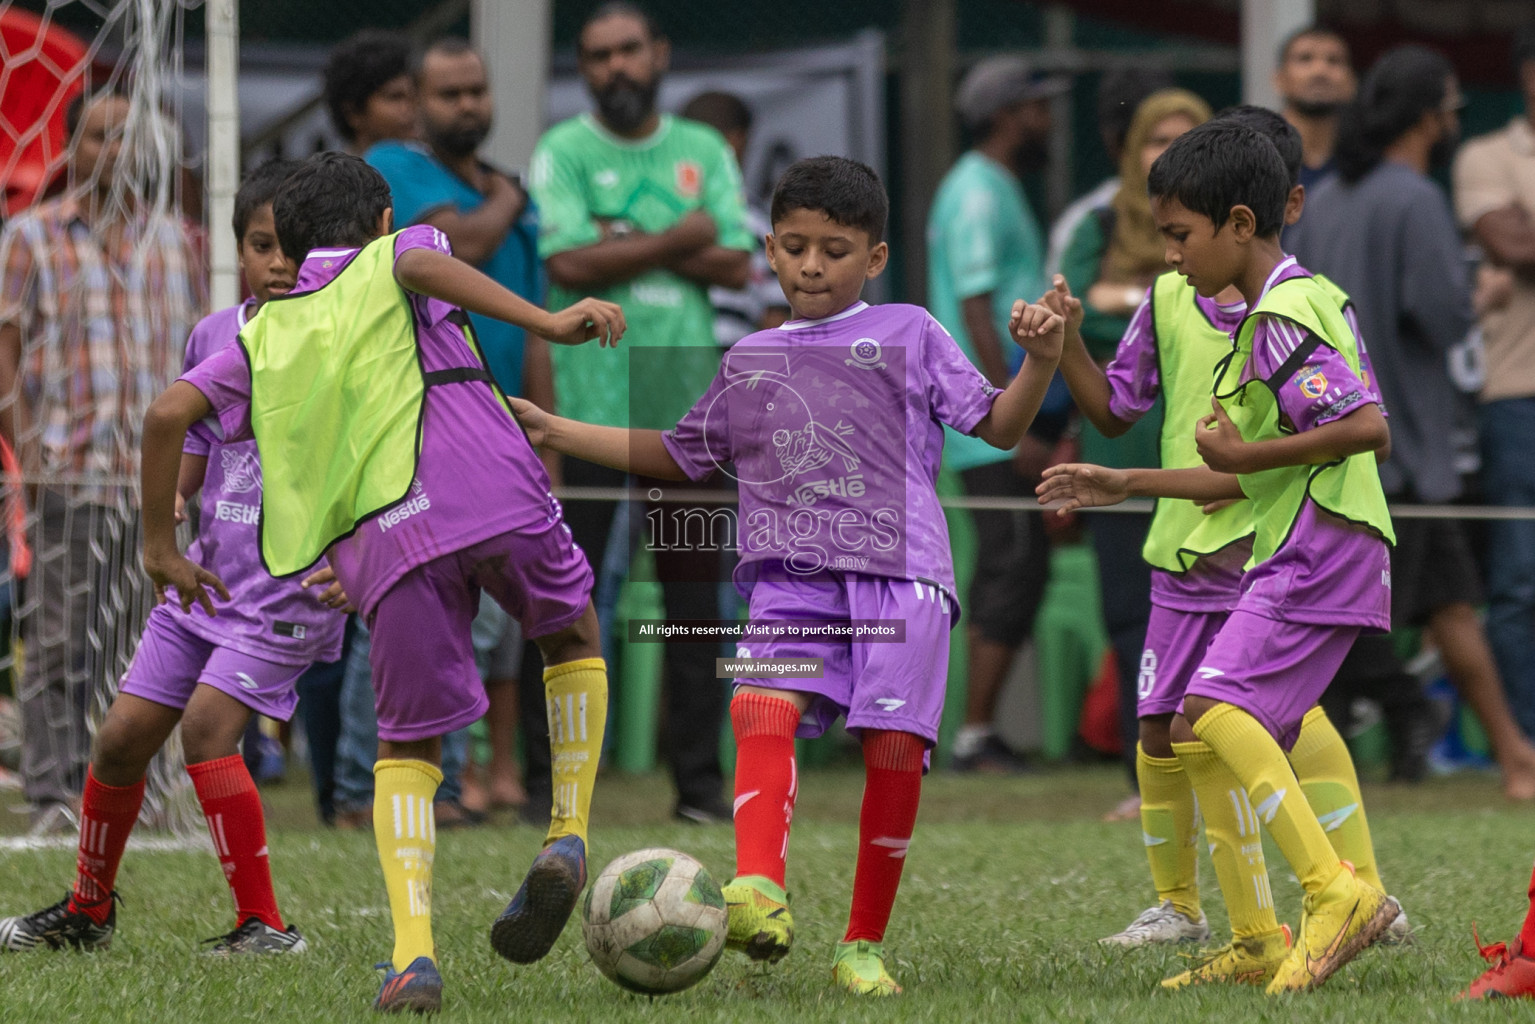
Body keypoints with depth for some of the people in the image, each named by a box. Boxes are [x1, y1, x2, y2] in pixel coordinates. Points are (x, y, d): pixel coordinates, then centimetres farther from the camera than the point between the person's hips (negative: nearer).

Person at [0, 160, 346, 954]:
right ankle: (88, 910, 28)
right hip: (211, 573, 6)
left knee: (206, 728, -21)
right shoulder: (212, 337, 5)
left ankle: (265, 926, -12)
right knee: (123, 734, 6)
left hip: (295, 584, -6)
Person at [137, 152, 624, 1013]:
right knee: (573, 633, 28)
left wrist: (162, 544, 23)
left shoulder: (266, 333, 26)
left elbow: (169, 414, 13)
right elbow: (421, 263, -6)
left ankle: (413, 951, -6)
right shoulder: (394, 261, 20)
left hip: (387, 544, 1)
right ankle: (568, 837, 11)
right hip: (494, 491, -1)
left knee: (407, 748, 14)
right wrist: (547, 323, -16)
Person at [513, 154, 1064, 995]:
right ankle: (757, 895, -42)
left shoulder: (909, 335, 15)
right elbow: (679, 454, 36)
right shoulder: (749, 360, 24)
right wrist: (556, 432, 32)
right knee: (763, 706, -25)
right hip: (791, 579, 2)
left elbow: (998, 427, 11)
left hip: (903, 575, -2)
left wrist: (1041, 361, -8)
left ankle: (863, 946, 0)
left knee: (895, 744, -13)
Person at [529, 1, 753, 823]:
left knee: (696, 599, 4)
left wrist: (626, 244, -8)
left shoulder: (704, 152, 13)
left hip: (687, 406, 3)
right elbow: (570, 264, -12)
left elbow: (736, 265, 1)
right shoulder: (562, 153, 3)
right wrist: (679, 240, -4)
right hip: (591, 408, -3)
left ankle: (699, 778, 9)